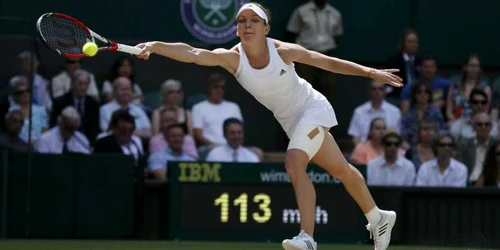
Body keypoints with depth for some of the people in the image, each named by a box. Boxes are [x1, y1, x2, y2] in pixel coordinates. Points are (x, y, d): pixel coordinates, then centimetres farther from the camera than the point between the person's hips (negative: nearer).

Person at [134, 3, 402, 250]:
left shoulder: (282, 51, -25)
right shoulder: (233, 58, -20)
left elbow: (327, 62, -13)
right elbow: (192, 53, -36)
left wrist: (371, 72, -13)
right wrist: (154, 46, -51)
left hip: (312, 108, -4)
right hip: (291, 121, 4)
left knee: (294, 164, -26)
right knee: (341, 171, 18)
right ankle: (379, 219, 37)